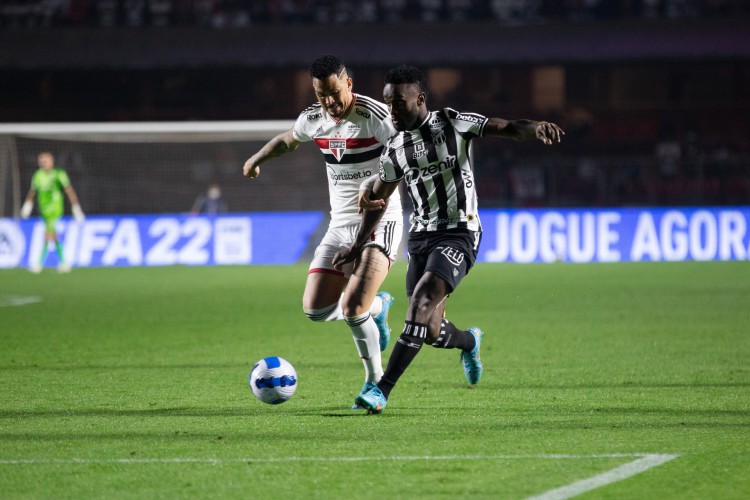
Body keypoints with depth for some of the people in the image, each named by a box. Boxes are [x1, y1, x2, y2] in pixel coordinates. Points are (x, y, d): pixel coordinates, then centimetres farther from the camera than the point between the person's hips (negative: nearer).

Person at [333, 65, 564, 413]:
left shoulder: (453, 124, -4)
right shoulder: (394, 150, 9)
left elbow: (507, 128, -13)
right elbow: (377, 198, 22)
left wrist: (535, 128, -35)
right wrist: (357, 246, 26)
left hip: (459, 233, -5)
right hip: (421, 237, 5)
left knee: (421, 306, -23)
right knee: (431, 330, 1)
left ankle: (382, 390, -24)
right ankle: (469, 341, 38)